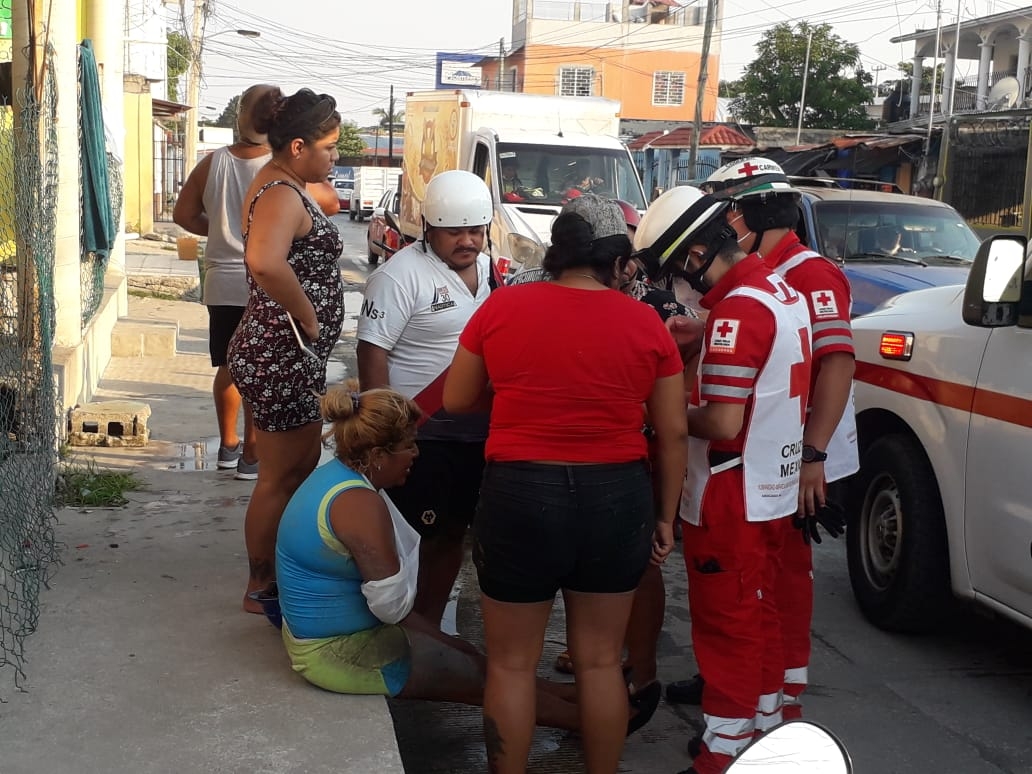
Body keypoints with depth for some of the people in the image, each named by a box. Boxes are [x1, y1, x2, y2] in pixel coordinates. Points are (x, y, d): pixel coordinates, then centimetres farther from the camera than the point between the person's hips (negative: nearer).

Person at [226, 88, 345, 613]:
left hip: (288, 353, 11)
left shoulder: (281, 182, 11)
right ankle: (261, 589, 18)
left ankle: (282, 569, 37)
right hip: (283, 356, -11)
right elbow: (265, 263, -41)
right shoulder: (283, 195, -21)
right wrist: (309, 317, -26)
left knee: (303, 464, 22)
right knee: (281, 477, 3)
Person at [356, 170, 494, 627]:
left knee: (452, 533, 15)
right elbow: (372, 353, -17)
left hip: (476, 432, 7)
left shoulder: (488, 269, 9)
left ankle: (429, 625, 30)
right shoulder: (401, 275, -14)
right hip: (421, 436, -7)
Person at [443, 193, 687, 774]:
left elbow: (457, 400, 6)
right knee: (601, 660, 17)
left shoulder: (500, 307, -3)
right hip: (618, 497, 2)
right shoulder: (646, 323, -1)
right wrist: (665, 515, 14)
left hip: (521, 495, -1)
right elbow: (673, 432, 3)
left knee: (512, 663, 14)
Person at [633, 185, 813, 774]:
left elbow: (723, 423, -26)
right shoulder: (784, 291, 6)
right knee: (759, 614, 21)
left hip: (732, 500, -9)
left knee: (727, 624, 2)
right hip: (775, 491, 9)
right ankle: (764, 722, 35)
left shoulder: (737, 309, -23)